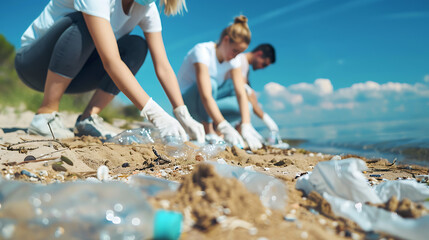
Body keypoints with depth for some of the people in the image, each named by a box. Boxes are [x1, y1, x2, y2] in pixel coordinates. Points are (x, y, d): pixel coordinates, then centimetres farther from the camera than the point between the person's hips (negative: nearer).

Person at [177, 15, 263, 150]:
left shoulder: (233, 60, -5)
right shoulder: (203, 51, -25)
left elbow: (241, 94, -14)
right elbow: (206, 96, -37)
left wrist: (246, 126, -28)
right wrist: (224, 128, -46)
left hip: (205, 106, 7)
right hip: (184, 100, -6)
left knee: (245, 107, -12)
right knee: (210, 82, -35)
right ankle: (208, 133, -26)